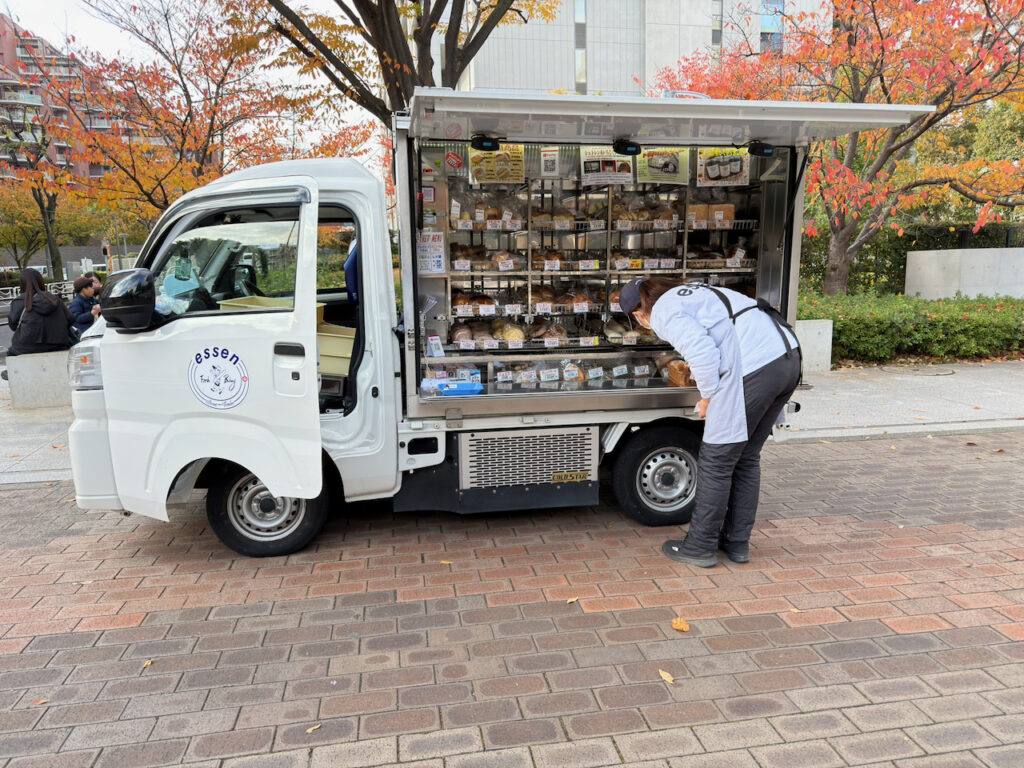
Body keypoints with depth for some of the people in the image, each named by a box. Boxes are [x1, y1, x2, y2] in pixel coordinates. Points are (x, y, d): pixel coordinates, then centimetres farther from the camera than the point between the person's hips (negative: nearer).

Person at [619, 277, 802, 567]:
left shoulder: (664, 312, -1)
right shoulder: (693, 292, 27)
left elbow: (702, 351, -15)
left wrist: (707, 396, -1)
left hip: (754, 369, -10)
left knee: (716, 462, 2)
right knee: (747, 458, 18)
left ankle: (700, 547, 14)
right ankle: (737, 542, 28)